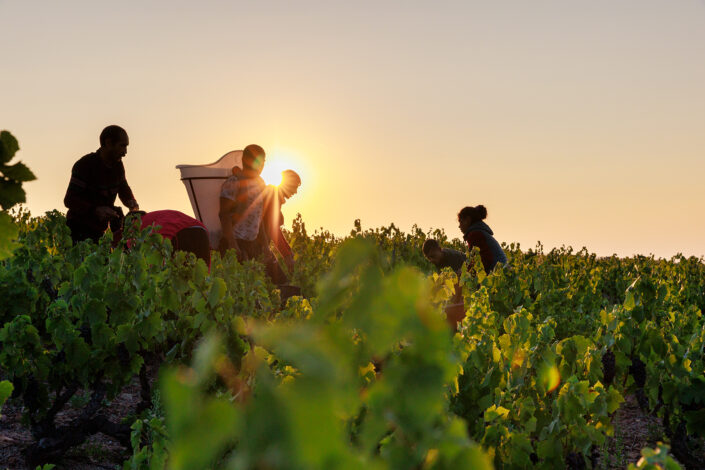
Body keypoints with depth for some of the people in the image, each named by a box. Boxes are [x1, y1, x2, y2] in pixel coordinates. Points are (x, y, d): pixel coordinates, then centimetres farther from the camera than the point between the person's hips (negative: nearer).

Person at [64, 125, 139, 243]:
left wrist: (131, 202, -2)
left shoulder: (117, 165, 5)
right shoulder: (85, 165, -17)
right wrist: (96, 209, -33)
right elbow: (70, 200, -19)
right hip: (79, 228, -6)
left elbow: (123, 188, 22)